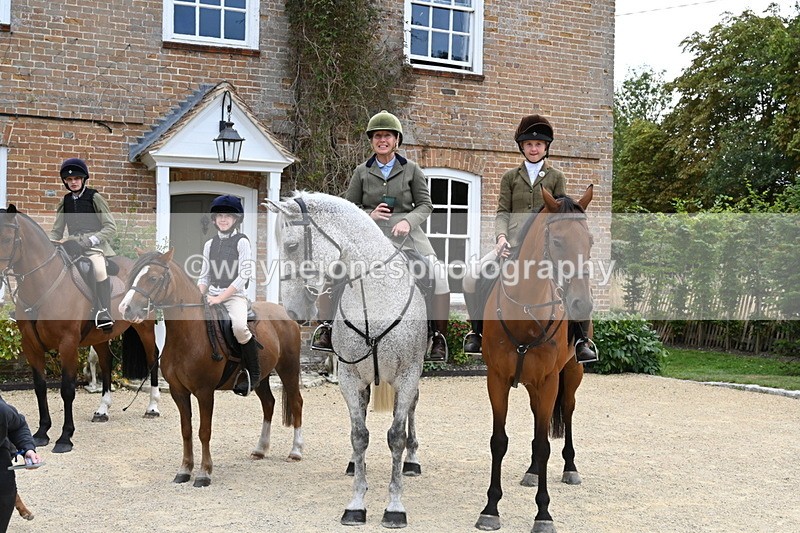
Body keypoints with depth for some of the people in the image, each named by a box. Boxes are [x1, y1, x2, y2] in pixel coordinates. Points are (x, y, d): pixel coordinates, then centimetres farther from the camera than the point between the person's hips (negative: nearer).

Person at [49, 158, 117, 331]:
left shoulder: (94, 197, 3)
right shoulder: (65, 201, 17)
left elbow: (111, 227, -4)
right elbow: (57, 230, 19)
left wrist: (91, 240, -18)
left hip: (94, 243, -5)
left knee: (99, 269, -34)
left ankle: (103, 315, -36)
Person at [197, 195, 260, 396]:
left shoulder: (242, 242, -2)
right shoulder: (210, 244, 14)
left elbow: (243, 276, -10)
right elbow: (205, 276, 17)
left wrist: (220, 298, -16)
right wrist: (199, 295, -3)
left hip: (235, 295, -6)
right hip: (212, 296, 6)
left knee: (239, 326, -33)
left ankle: (254, 373, -16)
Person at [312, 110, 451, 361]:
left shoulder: (411, 169, 8)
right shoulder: (362, 172, 10)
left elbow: (425, 204, 7)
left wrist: (407, 220, -13)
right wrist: (369, 215, -8)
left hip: (405, 235, -1)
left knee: (437, 274, -22)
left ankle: (439, 338, -10)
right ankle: (327, 331, -1)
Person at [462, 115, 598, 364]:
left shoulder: (556, 177, 12)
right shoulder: (510, 177, 14)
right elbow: (502, 212, 7)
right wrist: (501, 237, -12)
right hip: (512, 244, 1)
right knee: (471, 278, -17)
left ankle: (581, 338, -7)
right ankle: (477, 330, 2)